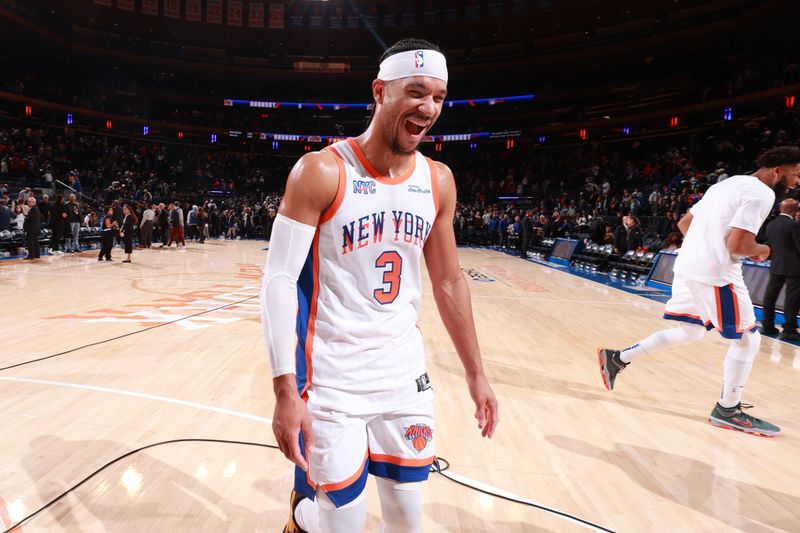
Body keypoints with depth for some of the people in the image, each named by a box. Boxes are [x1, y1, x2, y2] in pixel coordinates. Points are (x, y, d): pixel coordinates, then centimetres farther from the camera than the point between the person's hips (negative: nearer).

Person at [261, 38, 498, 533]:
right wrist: (286, 390, -20)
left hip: (404, 370, 5)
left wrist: (476, 372, 10)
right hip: (331, 376, -4)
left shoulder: (438, 181, 2)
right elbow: (279, 280, -14)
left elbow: (449, 281, 9)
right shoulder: (322, 172, -14)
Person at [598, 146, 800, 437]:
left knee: (690, 332, 20)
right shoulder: (761, 193, -10)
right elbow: (737, 244, -19)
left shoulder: (727, 184, 19)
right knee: (748, 339, 6)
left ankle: (617, 358, 17)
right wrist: (761, 250, 2)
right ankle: (728, 410, 16)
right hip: (715, 272, -9)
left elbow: (684, 223, 22)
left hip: (687, 265, 9)